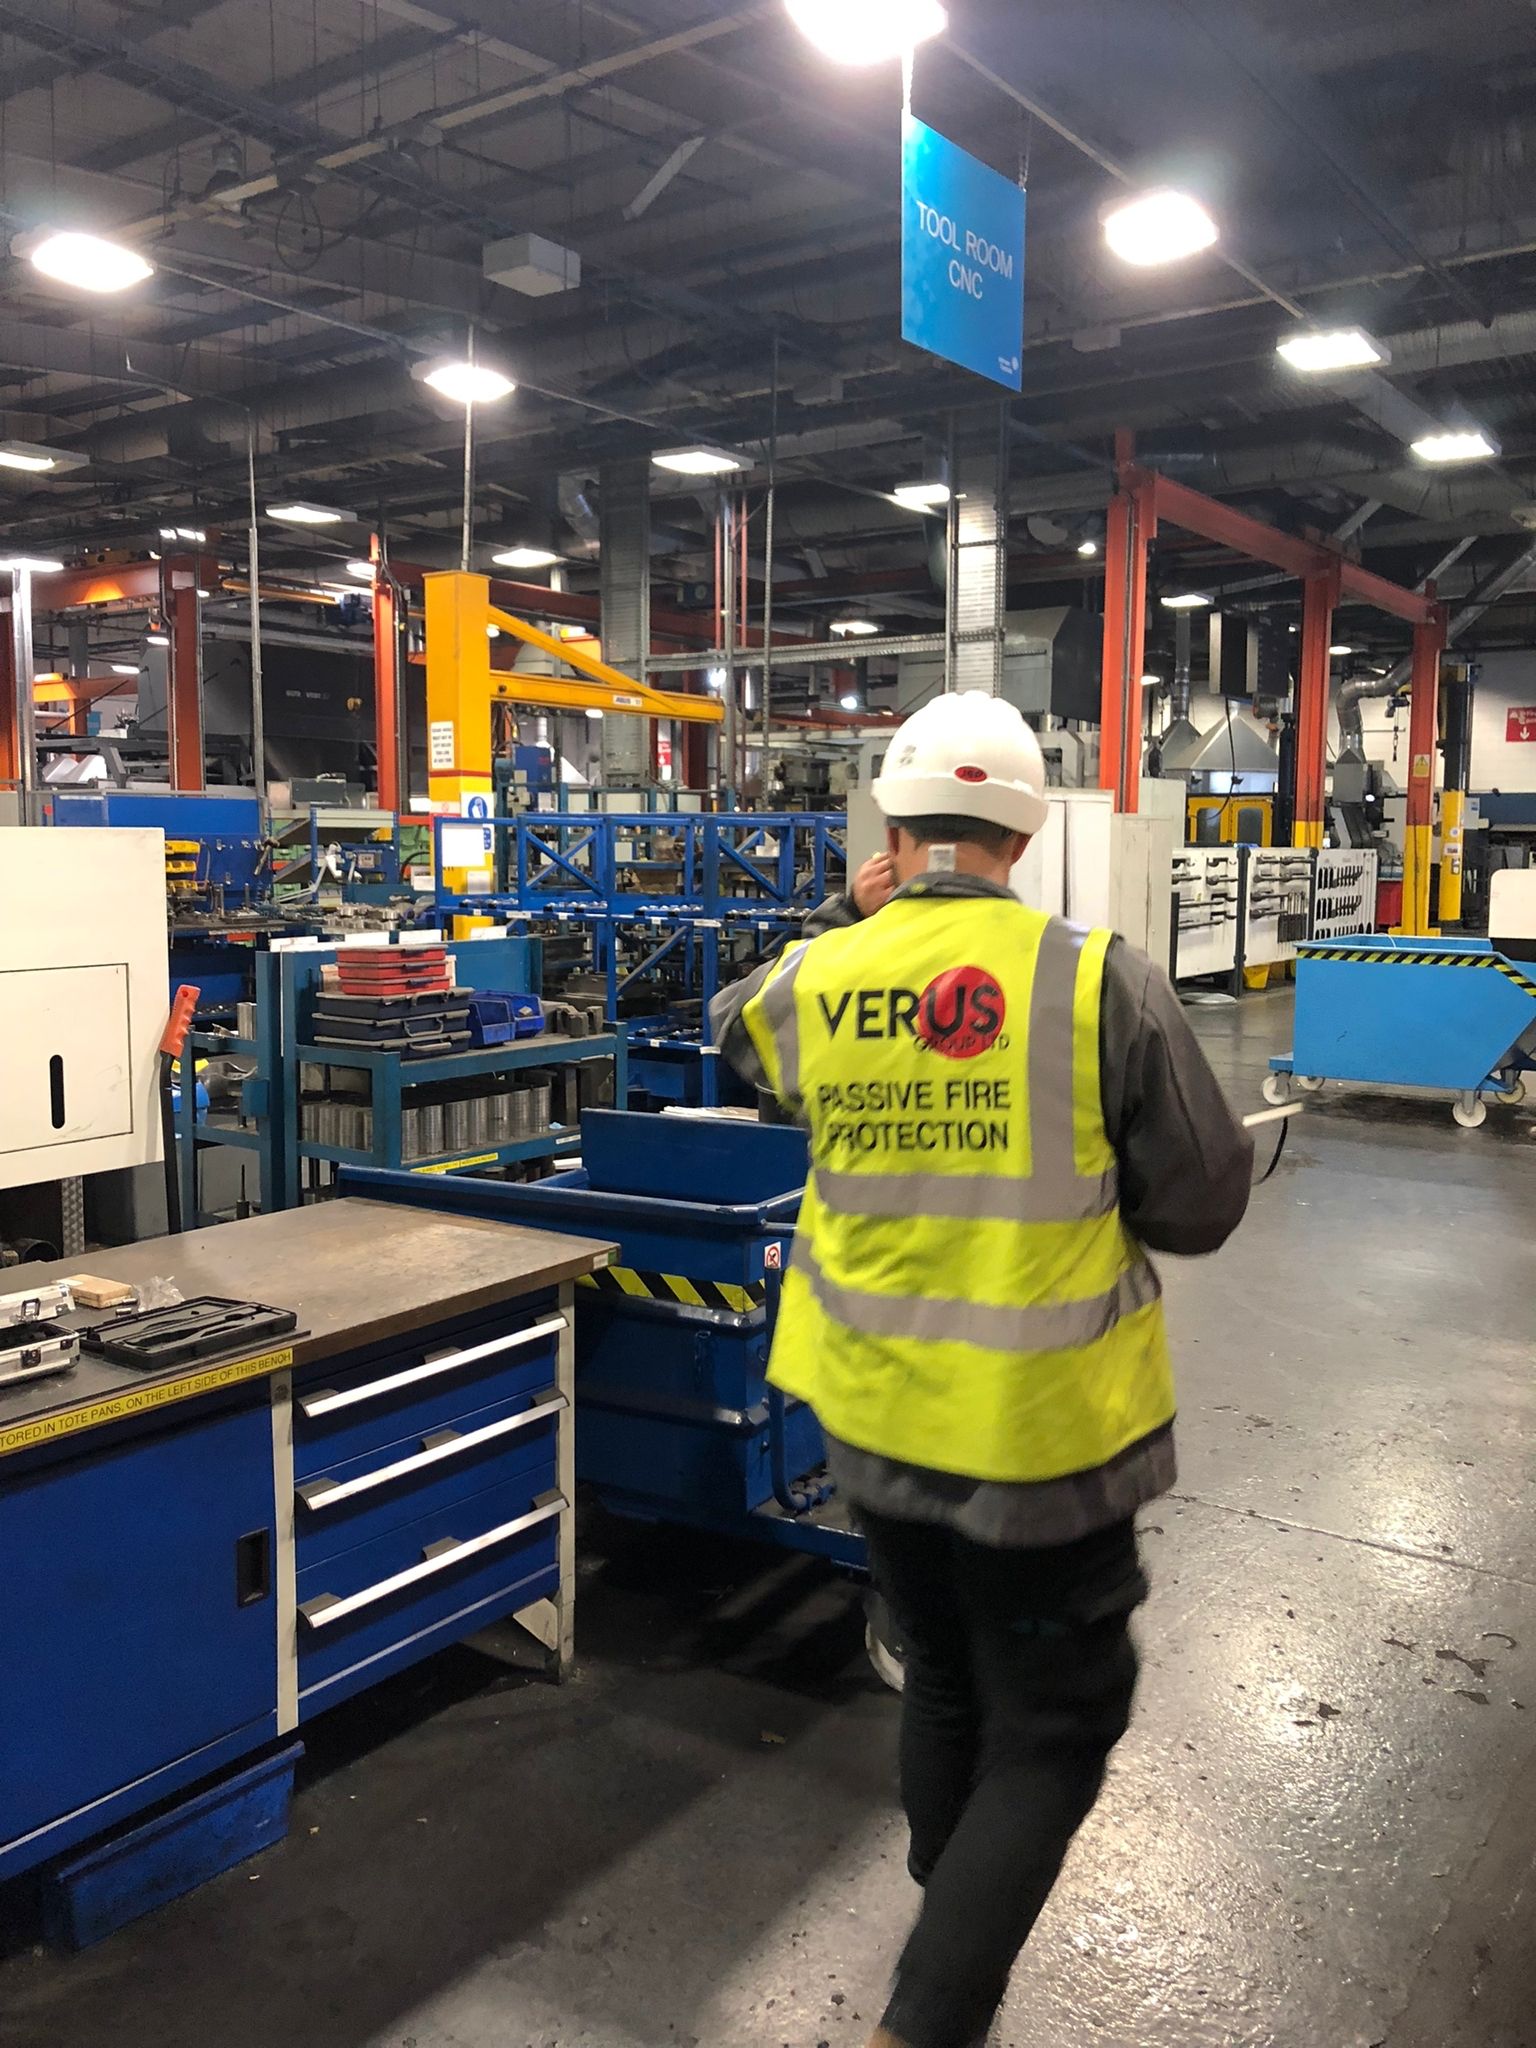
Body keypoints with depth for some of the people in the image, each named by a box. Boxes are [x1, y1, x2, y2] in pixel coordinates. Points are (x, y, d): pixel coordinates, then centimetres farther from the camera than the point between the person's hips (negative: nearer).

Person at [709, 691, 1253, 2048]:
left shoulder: (813, 983, -7)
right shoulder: (1105, 982, -17)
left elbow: (738, 1025, 19)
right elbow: (1203, 1207, -9)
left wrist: (844, 920, 16)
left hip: (876, 1419, 5)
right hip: (1044, 1431, -4)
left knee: (946, 1685, 27)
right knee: (1052, 1730, 14)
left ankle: (956, 1929, 49)